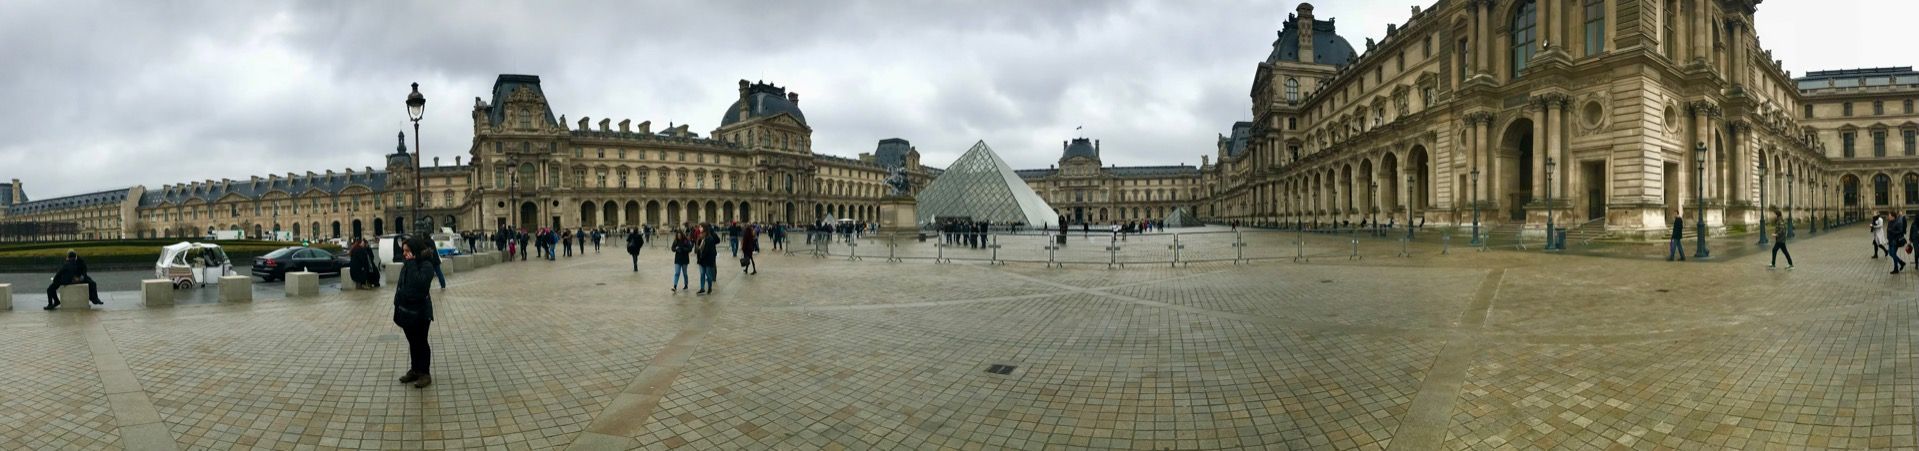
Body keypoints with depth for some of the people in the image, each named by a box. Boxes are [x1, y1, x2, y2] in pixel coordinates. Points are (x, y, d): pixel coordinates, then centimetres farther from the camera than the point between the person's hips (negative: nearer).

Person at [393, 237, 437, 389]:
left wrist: (412, 263, -25)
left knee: (421, 343, 2)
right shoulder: (406, 265, 7)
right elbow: (400, 286, 12)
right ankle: (414, 370, 27)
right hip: (406, 310, 7)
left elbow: (419, 282, -32)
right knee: (412, 342, 16)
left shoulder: (426, 266, -15)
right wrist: (397, 307, 11)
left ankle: (425, 373, 10)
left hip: (420, 312, -7)